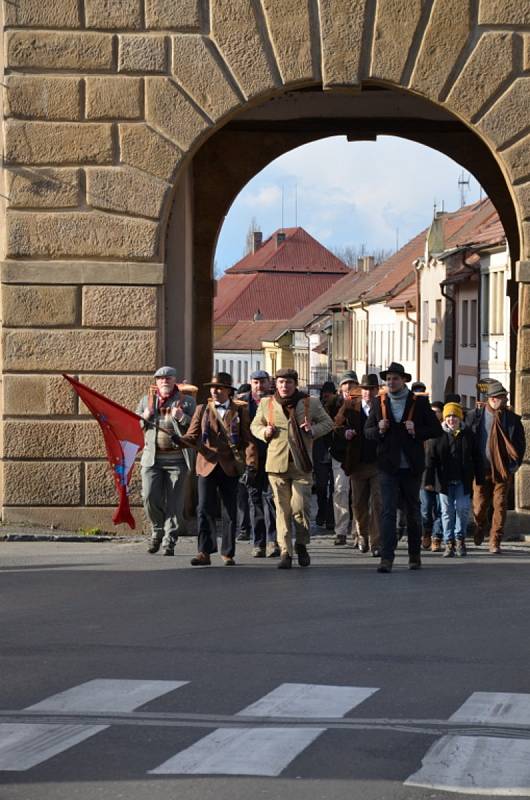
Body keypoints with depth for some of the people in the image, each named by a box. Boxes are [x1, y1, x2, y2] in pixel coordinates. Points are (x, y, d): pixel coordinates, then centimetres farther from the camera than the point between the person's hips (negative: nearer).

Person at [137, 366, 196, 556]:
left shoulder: (187, 402, 7)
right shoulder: (146, 400, 15)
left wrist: (181, 417, -16)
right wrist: (148, 412, -6)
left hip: (177, 459, -2)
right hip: (152, 458, 2)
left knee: (174, 502, -2)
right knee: (150, 497, -9)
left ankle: (169, 541, 5)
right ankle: (157, 531, 15)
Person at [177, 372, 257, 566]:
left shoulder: (240, 411, 8)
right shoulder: (202, 410, 12)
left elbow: (247, 439, 3)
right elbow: (193, 436, 6)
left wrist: (251, 462, -10)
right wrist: (180, 440, -16)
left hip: (230, 467, 0)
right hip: (207, 465, 0)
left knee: (230, 512, 6)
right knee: (204, 509, -10)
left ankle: (228, 553, 15)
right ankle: (204, 552, -11)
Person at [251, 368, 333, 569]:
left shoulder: (311, 403, 5)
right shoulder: (266, 404, 9)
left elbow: (327, 423, 13)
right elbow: (255, 425, 19)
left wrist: (313, 430, -7)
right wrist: (264, 432, -3)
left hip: (301, 464, -1)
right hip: (277, 464, 1)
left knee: (300, 507, -6)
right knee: (282, 509, 2)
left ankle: (301, 545, 16)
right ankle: (285, 551, 6)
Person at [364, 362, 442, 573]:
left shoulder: (419, 403, 2)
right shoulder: (379, 403, 8)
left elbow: (436, 429, 2)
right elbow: (367, 431, 12)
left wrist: (417, 431, -15)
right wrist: (379, 430, -9)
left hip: (412, 466, 0)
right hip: (388, 466, 0)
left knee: (413, 511, 12)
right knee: (388, 511, -10)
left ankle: (415, 555, 25)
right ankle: (386, 558, -15)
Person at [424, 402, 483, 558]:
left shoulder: (468, 435, 4)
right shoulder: (438, 435, 0)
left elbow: (476, 459, 8)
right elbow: (431, 459, -1)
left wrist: (480, 479, 5)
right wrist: (429, 481, -6)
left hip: (463, 481, 1)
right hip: (445, 481, -1)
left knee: (463, 508, -3)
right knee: (447, 511, 2)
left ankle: (460, 539, 15)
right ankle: (449, 543, 8)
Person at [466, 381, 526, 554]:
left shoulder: (512, 419, 5)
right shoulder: (475, 416, 1)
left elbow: (520, 443, 10)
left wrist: (515, 464, 0)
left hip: (503, 471, 1)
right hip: (481, 470, -1)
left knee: (500, 506, -3)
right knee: (479, 507, 2)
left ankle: (495, 542, 3)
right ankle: (481, 529, 34)